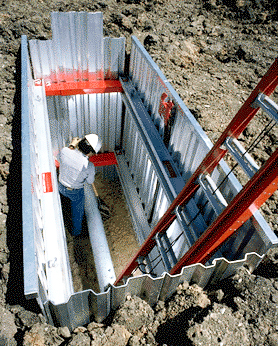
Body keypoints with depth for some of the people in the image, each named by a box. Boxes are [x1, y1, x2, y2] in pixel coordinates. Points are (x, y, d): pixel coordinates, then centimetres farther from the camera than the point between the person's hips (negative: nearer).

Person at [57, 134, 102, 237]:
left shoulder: (64, 151, -26)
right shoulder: (89, 166, -35)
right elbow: (90, 181, -15)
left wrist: (71, 146, 2)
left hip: (61, 186, 4)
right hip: (76, 192, -4)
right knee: (77, 211, 27)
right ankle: (76, 231, 51)